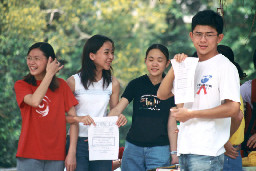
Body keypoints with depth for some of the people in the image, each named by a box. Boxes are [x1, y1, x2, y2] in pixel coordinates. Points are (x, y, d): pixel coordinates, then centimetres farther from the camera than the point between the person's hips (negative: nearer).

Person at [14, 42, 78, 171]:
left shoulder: (61, 85, 7)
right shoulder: (21, 85, 4)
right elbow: (35, 101, -17)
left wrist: (72, 152, -6)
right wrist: (49, 74, -9)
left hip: (56, 155, 1)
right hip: (29, 155, -1)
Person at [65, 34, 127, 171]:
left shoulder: (113, 83, 8)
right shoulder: (74, 81, -2)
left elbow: (114, 112, 14)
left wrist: (120, 119, -8)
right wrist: (78, 119, -23)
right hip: (77, 142, -3)